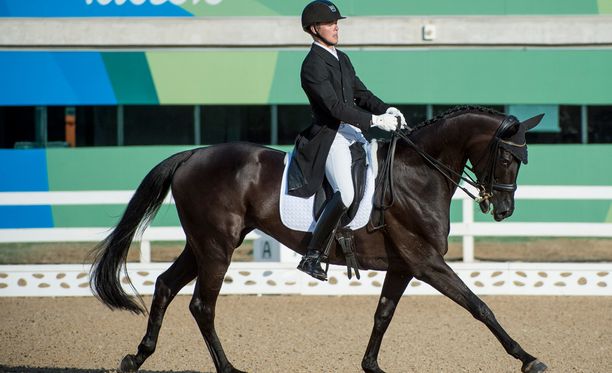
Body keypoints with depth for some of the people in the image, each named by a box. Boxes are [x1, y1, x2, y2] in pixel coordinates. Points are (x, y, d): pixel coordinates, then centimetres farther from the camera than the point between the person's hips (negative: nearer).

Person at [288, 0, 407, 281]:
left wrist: (387, 110, 2)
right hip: (330, 137, -10)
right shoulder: (313, 65, -12)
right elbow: (335, 106, -20)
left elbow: (361, 94, 20)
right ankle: (311, 255, -20)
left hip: (353, 131, 10)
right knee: (345, 194, -27)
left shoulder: (341, 59, 17)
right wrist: (374, 120, -23)